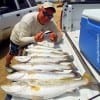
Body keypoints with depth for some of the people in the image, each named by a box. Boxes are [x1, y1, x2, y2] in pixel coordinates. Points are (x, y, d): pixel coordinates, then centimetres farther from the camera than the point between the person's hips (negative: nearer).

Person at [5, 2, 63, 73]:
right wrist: (34, 39, -61)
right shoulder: (28, 20, -45)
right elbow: (22, 38, -40)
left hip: (30, 39, 4)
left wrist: (56, 38, -56)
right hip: (18, 38, -3)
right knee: (13, 54, 19)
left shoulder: (50, 22, -30)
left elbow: (59, 34, -30)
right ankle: (7, 65, 51)